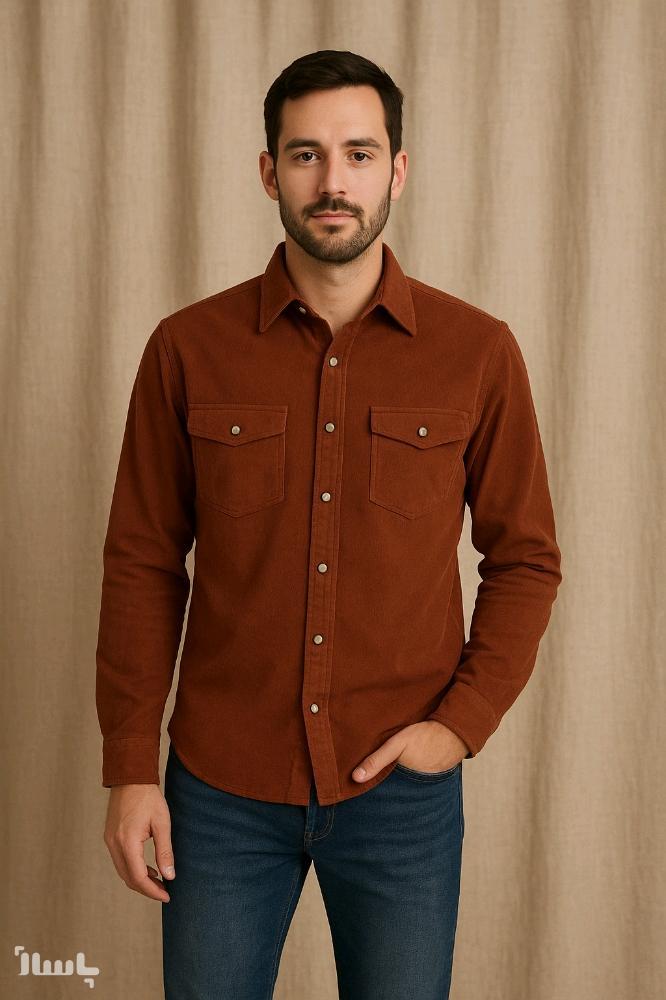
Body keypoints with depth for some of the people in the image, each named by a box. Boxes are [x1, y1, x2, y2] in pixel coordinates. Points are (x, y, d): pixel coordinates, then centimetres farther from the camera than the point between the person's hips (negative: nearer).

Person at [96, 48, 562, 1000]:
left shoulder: (478, 351, -3)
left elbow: (526, 558, 3)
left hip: (403, 788, 0)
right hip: (221, 787, 1)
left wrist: (463, 721, -7)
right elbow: (142, 563, 0)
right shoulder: (188, 349, -2)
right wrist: (130, 768, -2)